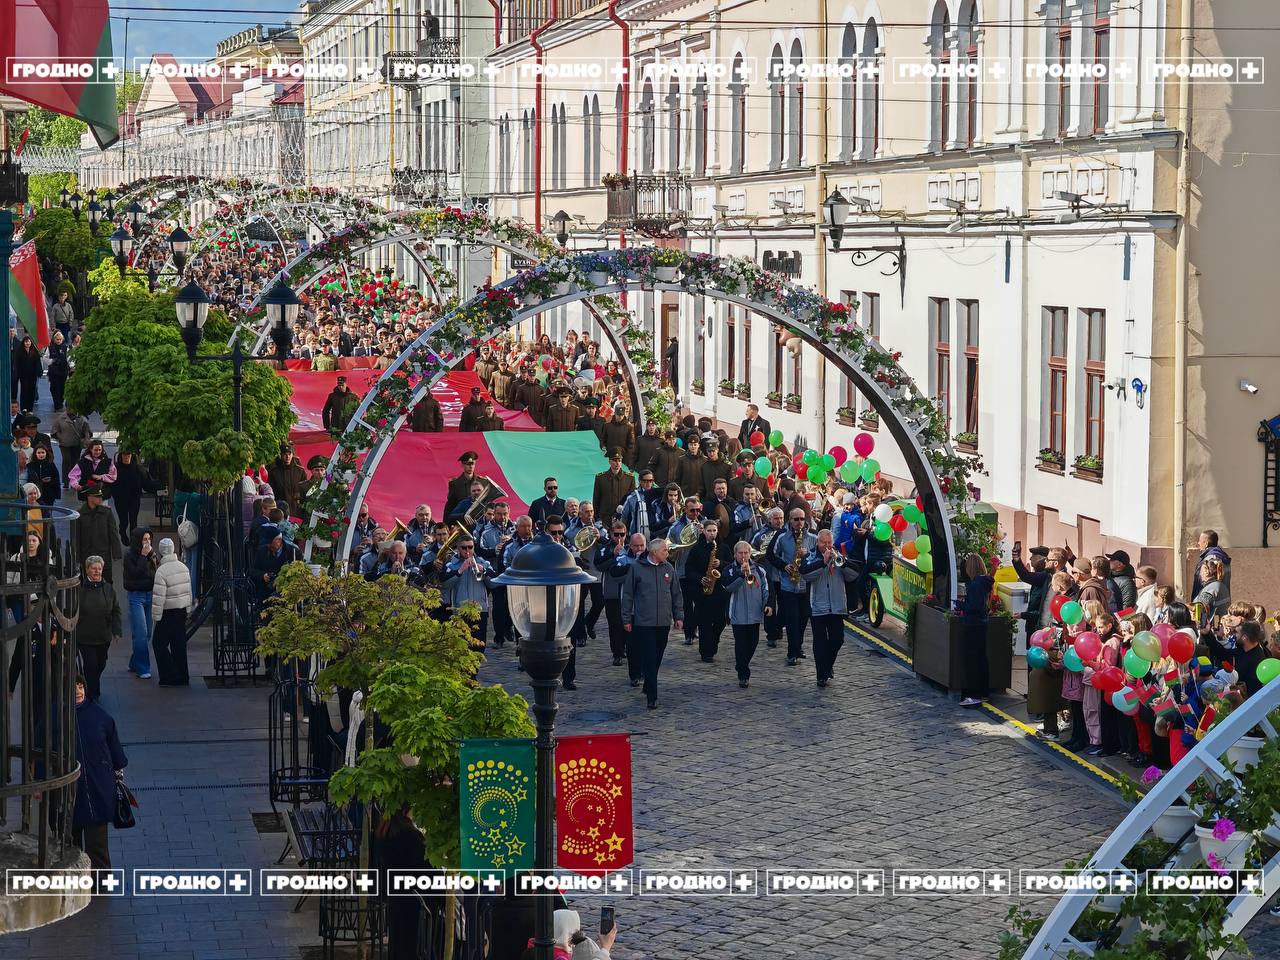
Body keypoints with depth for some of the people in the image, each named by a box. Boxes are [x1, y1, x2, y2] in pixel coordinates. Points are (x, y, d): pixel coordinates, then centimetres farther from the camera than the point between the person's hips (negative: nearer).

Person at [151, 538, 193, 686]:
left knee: (159, 643, 3)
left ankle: (170, 677, -1)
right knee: (179, 644, 13)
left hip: (168, 613, -7)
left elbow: (159, 597, -20)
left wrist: (156, 616, -14)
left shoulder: (162, 571, -18)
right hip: (182, 611, 7)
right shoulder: (183, 567, 5)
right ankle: (182, 678, 16)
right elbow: (189, 590, 14)